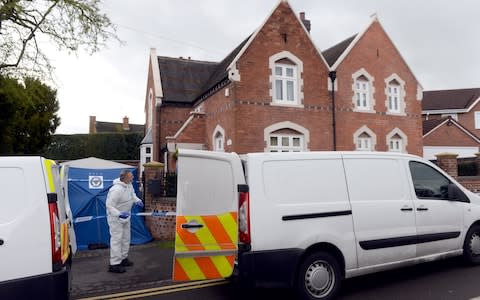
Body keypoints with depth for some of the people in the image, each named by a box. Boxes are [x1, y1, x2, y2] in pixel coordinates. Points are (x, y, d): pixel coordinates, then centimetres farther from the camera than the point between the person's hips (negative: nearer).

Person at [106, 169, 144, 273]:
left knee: (126, 238, 18)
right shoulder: (116, 190, -33)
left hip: (125, 216, 9)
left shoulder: (129, 184, -7)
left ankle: (123, 258, 34)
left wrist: (137, 200, -3)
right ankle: (114, 264, 6)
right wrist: (119, 214, -40)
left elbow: (132, 194, 14)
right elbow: (109, 206, -28)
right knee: (116, 239, -4)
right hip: (115, 218, -9)